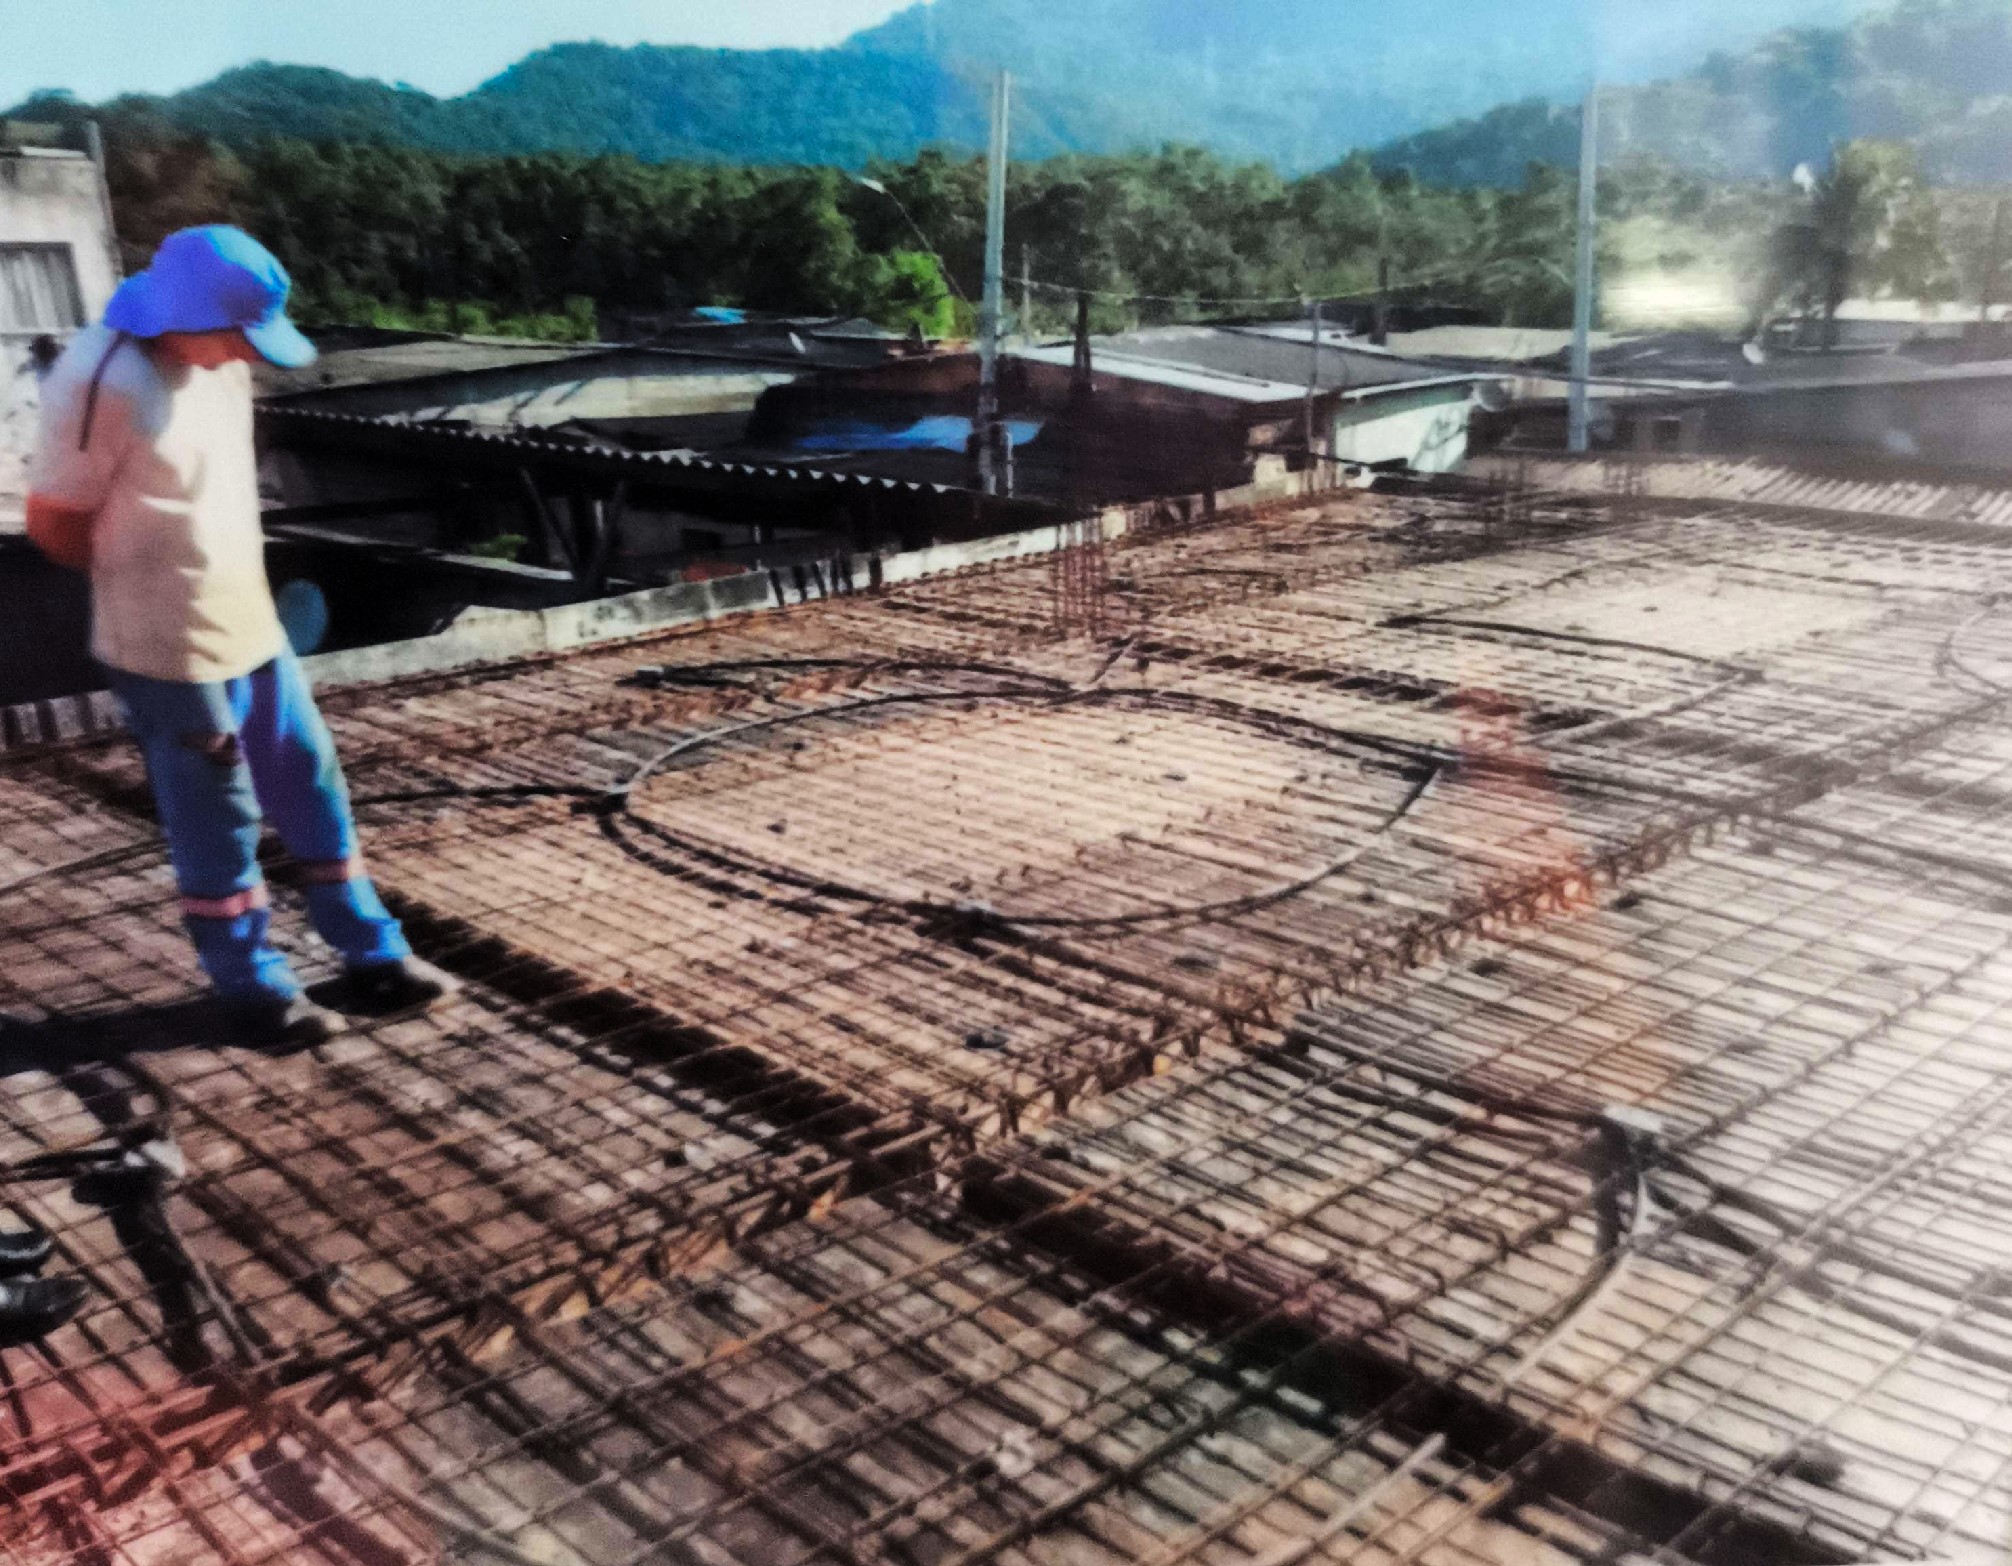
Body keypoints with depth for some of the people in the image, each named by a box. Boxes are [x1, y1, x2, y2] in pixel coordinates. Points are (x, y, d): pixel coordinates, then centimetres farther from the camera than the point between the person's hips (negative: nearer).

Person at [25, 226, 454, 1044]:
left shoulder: (215, 359, 2)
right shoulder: (104, 383, -22)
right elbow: (52, 523, -13)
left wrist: (229, 586, 9)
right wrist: (149, 589, 2)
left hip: (253, 625, 8)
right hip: (169, 648, -8)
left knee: (314, 793, 14)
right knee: (218, 826, 6)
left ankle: (372, 957, 28)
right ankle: (252, 989, 23)